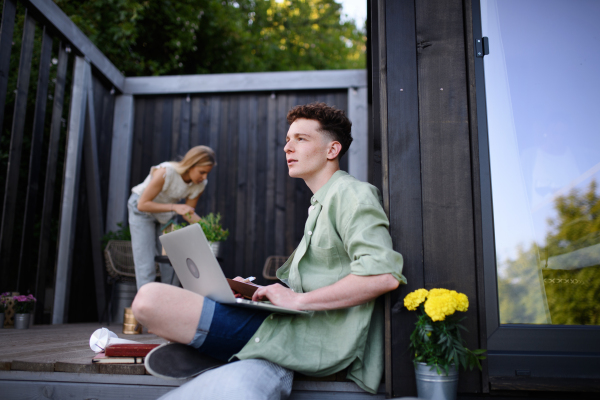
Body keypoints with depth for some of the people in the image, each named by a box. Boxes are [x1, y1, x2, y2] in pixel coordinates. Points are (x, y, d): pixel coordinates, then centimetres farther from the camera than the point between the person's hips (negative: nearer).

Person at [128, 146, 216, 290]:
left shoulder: (200, 184, -17)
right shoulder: (165, 172, -34)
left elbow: (188, 212, -6)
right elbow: (143, 204, -28)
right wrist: (174, 207, -37)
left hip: (166, 216, 5)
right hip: (143, 210, -5)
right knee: (146, 267, -9)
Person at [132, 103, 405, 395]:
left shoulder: (352, 193, -8)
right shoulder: (322, 204, 23)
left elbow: (383, 275, -24)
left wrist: (298, 300, -20)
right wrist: (257, 291, 11)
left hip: (316, 341, -10)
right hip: (298, 325, 11)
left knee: (151, 300, -24)